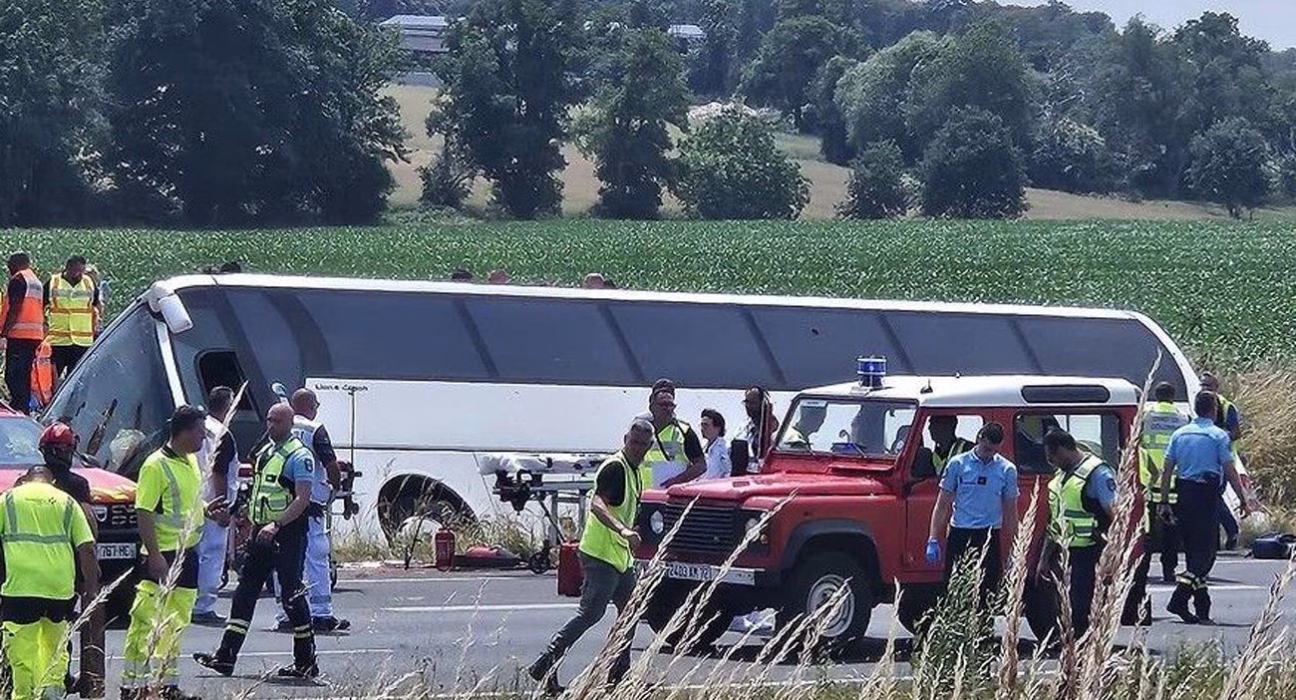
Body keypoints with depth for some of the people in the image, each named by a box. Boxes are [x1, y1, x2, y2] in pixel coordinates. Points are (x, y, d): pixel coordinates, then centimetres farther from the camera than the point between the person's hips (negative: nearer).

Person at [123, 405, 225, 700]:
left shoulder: (190, 461, 13)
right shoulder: (156, 466, -15)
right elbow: (144, 513, -17)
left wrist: (206, 509, 8)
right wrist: (154, 555, -22)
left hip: (187, 553, 9)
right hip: (163, 556, -9)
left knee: (176, 624, 14)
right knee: (148, 623, -8)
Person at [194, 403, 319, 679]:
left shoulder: (299, 456, -12)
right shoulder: (264, 451, 15)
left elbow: (302, 499, -19)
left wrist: (276, 525, -28)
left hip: (288, 534, -9)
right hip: (261, 532, 9)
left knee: (292, 594, -5)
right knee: (245, 592, 5)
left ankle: (306, 662, 4)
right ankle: (225, 657, 4)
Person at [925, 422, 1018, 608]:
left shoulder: (1007, 470, 4)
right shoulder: (958, 464, 2)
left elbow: (1010, 513, 10)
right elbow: (942, 506, 5)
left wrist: (1013, 551, 7)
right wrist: (933, 540, -3)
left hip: (989, 537, 0)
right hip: (959, 535, 0)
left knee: (985, 594, 0)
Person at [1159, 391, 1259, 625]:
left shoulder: (1180, 434, 10)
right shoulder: (1218, 435, -4)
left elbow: (1167, 470, 8)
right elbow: (1230, 472, -6)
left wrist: (1164, 501, 12)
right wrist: (1244, 500, 0)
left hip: (1184, 494, 6)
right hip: (1207, 495, -6)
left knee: (1192, 551, 11)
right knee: (1206, 551, -4)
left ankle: (1202, 610, 13)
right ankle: (1179, 599, -21)